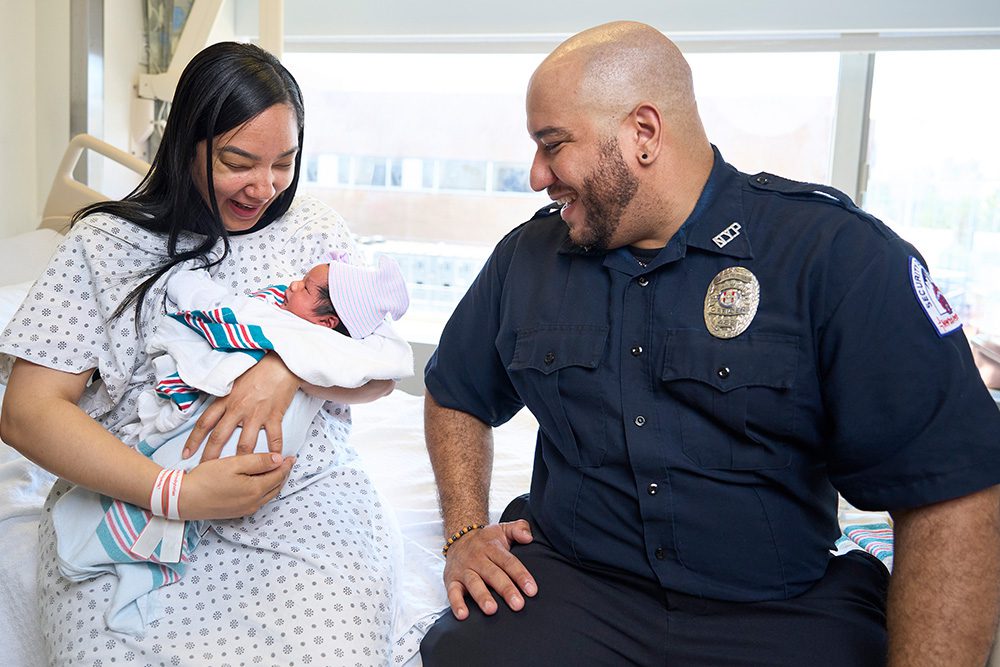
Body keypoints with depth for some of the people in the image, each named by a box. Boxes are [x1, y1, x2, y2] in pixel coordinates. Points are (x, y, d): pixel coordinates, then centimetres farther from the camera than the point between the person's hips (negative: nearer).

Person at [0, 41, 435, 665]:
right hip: (136, 506, 0)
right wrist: (179, 493, -19)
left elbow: (381, 373, 4)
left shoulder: (316, 231, 8)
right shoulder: (105, 242, 0)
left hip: (303, 497, 1)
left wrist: (292, 366, -18)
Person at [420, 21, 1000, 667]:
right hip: (572, 585, 2)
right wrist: (466, 532, 4)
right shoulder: (524, 257, 6)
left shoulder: (837, 251, -8)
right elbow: (455, 394, 18)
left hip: (785, 613, -1)